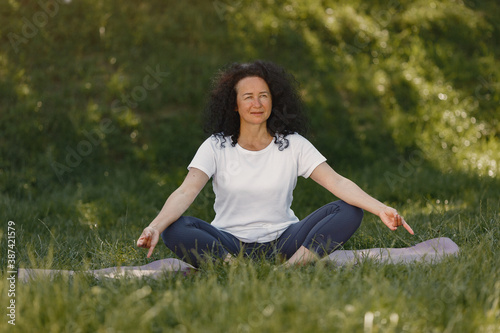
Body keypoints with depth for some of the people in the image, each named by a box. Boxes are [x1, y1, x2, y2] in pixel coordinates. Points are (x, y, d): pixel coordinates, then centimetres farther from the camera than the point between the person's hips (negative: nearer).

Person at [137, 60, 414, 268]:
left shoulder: (293, 145, 3)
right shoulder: (216, 147, 1)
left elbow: (337, 182, -8)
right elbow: (185, 192, -13)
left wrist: (381, 209, -25)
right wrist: (155, 226, -33)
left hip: (282, 241, 1)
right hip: (229, 244, -1)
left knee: (348, 212, -20)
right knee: (176, 230, -29)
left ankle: (289, 270, -33)